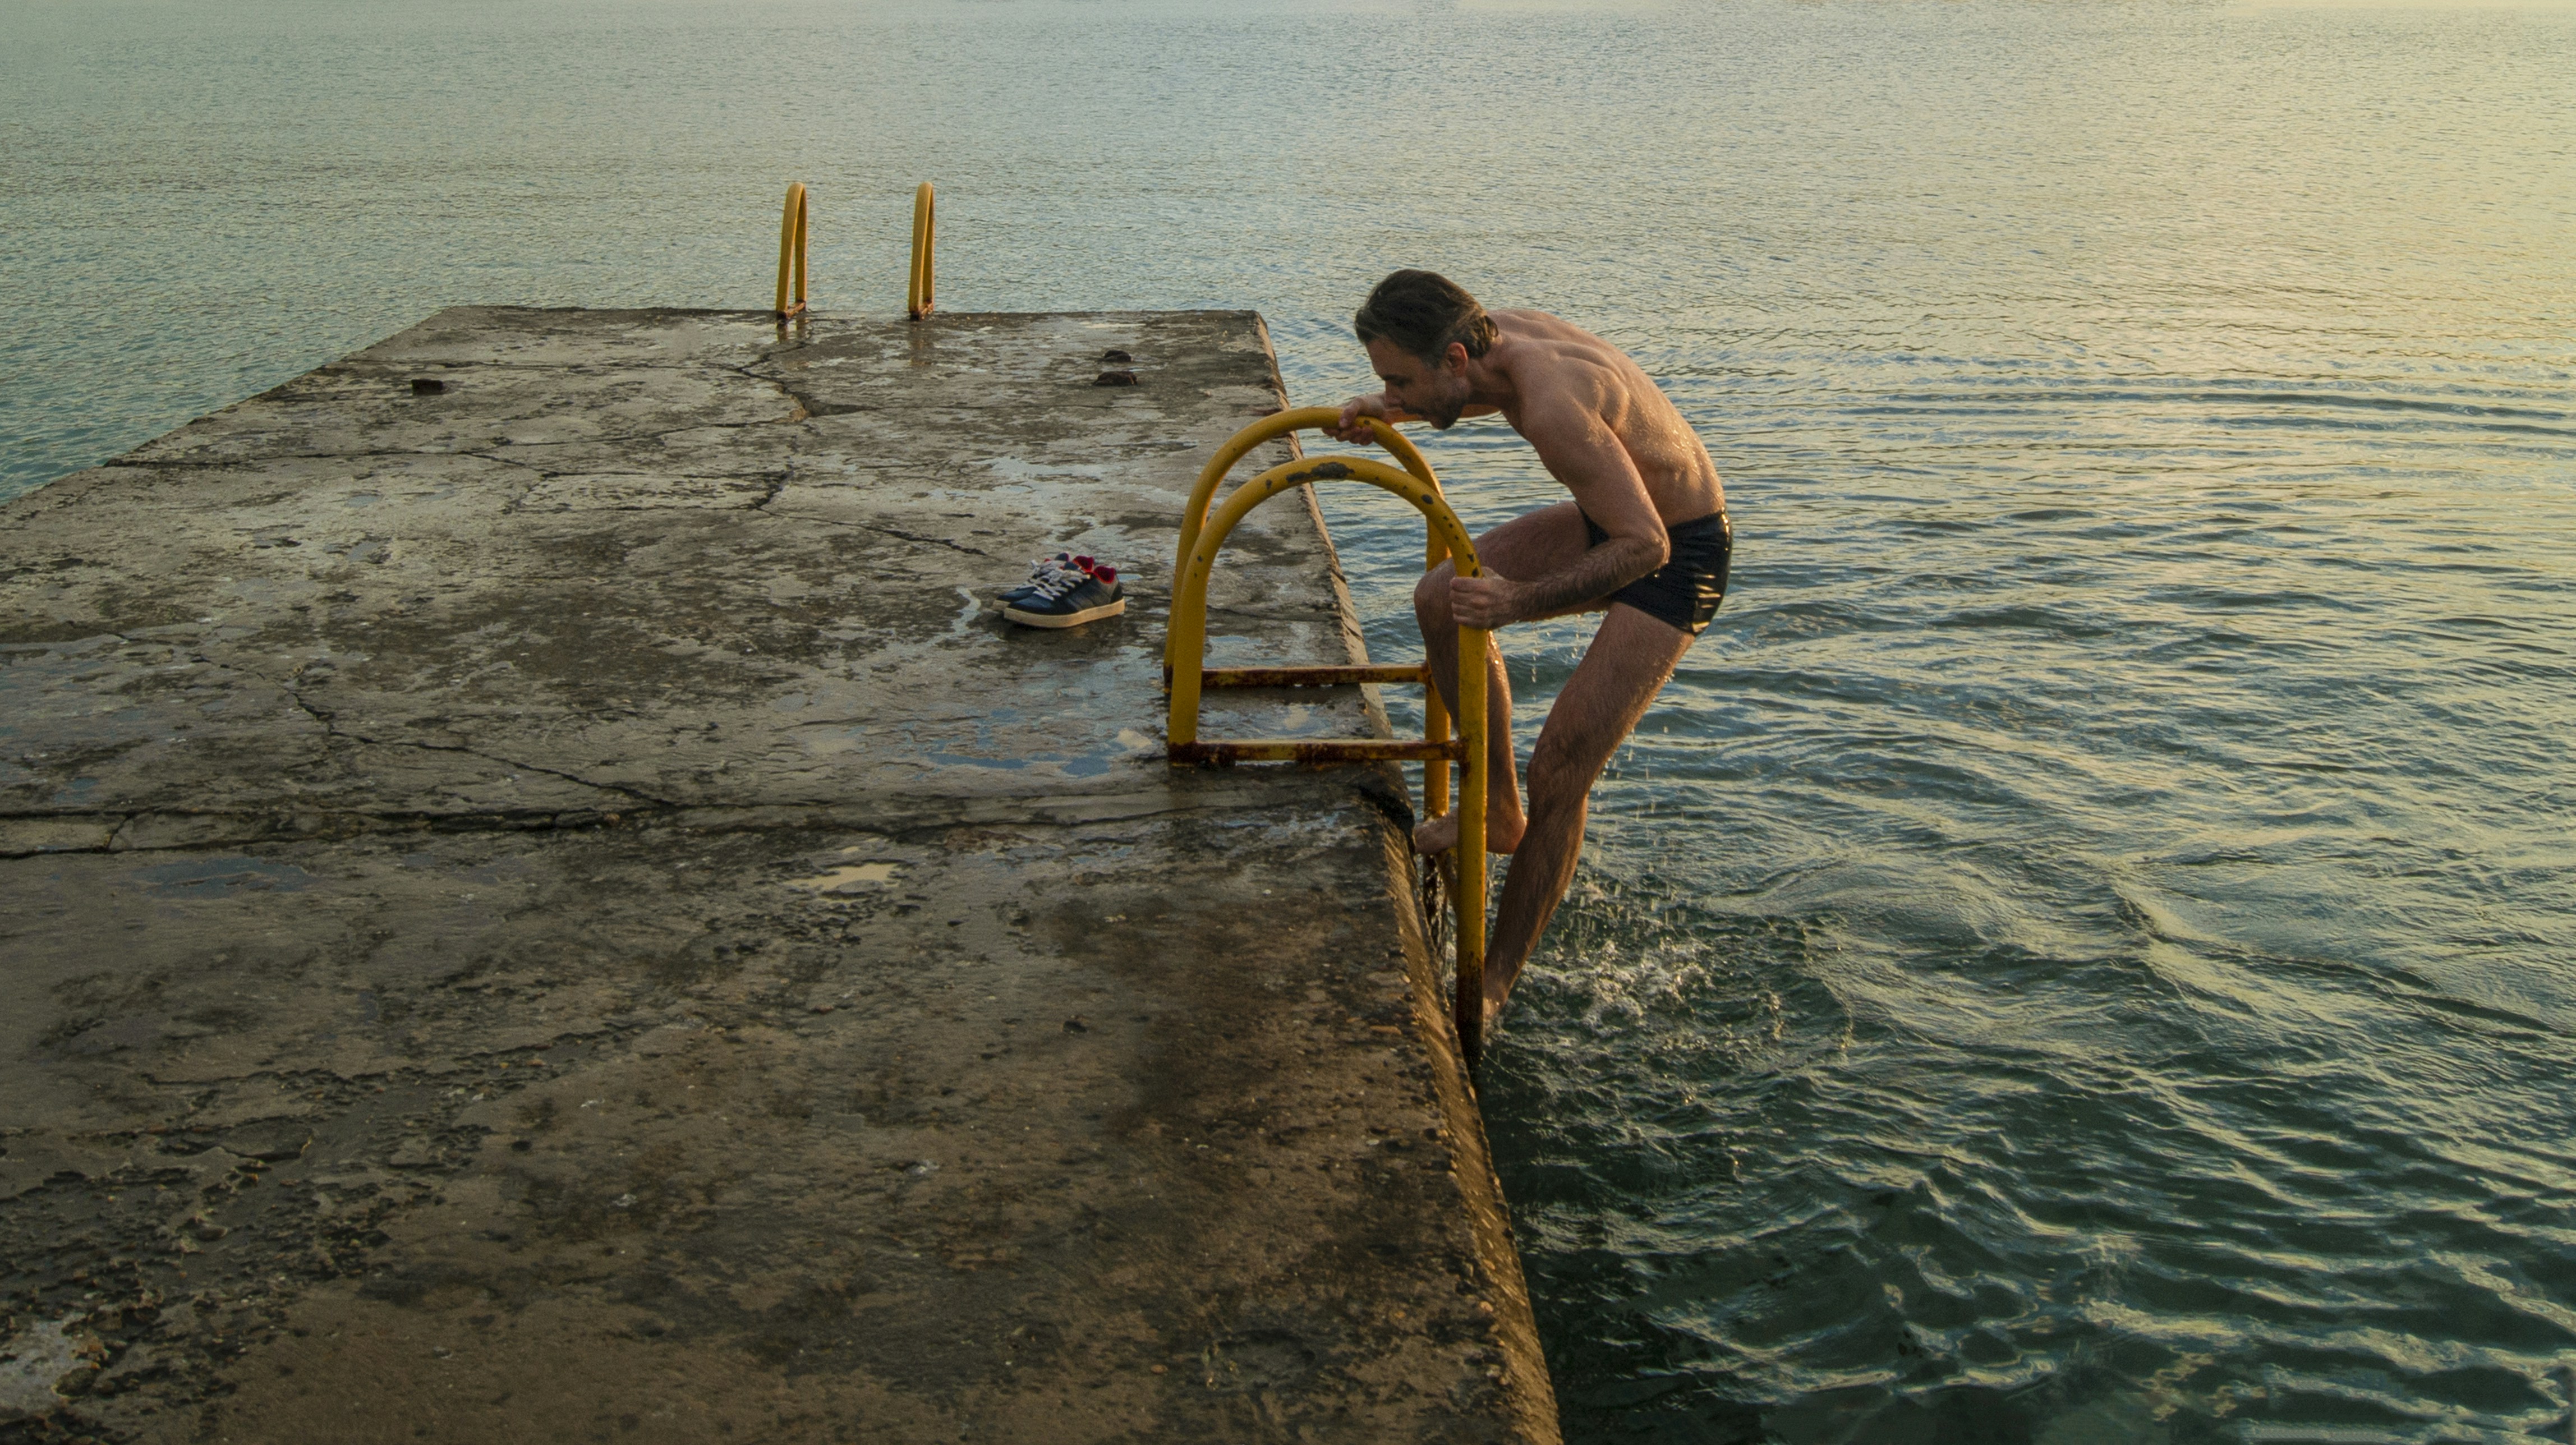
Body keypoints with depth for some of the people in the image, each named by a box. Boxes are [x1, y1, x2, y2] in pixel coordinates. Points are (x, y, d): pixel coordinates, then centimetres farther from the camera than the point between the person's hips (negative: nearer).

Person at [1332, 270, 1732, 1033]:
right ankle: (1499, 812, 17)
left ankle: (1492, 984, 2)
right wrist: (1392, 411, 7)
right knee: (1442, 597, 7)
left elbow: (1644, 546, -33)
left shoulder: (1554, 406, -36)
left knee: (1559, 776, -11)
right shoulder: (1500, 335, -8)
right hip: (1615, 518, 9)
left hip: (1679, 554, -9)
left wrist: (1522, 601, -39)